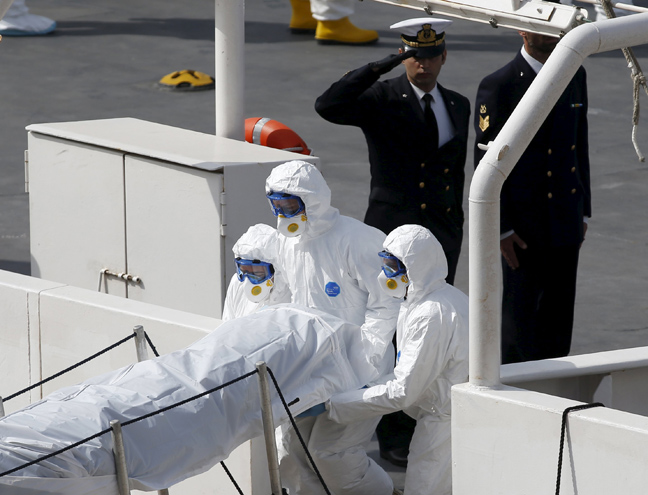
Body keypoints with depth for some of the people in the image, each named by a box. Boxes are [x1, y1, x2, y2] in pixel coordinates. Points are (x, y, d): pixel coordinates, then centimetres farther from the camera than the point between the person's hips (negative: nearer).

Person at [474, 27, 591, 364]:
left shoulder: (574, 77, 9)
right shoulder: (499, 86, -11)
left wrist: (583, 210, 14)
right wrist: (502, 228, -13)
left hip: (565, 225, 6)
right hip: (522, 229, -5)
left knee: (558, 323, 8)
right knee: (518, 318, 2)